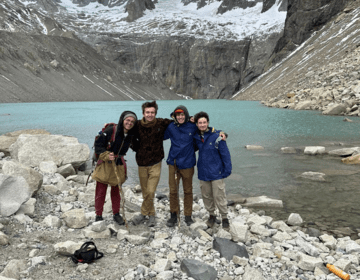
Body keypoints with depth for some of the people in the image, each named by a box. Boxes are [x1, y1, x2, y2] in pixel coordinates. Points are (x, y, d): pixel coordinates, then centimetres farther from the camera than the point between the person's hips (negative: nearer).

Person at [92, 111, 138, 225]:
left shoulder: (131, 136, -1)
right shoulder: (110, 130, -17)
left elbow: (135, 147, 19)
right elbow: (98, 145, -15)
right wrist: (106, 155, -27)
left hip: (119, 165, 4)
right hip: (105, 164, -4)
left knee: (116, 191, 15)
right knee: (101, 191, 2)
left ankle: (116, 214, 29)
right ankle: (98, 215, 17)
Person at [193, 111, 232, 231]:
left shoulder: (216, 136, -12)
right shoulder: (196, 137, 2)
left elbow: (225, 153, -8)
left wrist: (227, 170, -9)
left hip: (216, 172, -4)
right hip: (203, 173, 5)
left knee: (219, 196, 1)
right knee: (206, 196, 14)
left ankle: (224, 218, 17)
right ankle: (211, 215, 32)